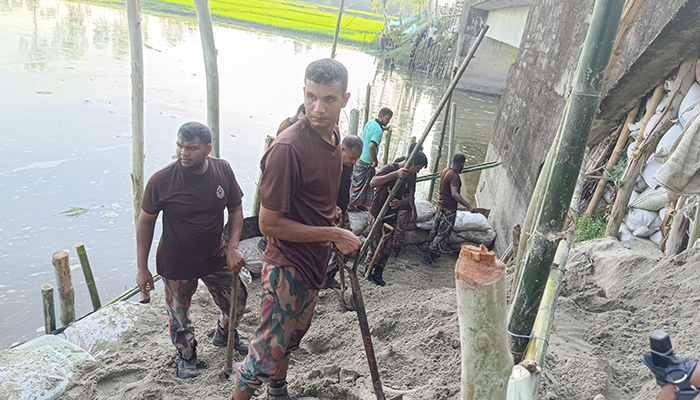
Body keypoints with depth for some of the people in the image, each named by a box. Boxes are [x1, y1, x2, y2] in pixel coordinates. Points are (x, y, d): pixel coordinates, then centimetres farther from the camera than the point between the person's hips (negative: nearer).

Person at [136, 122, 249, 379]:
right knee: (179, 317, 13)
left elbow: (236, 210, -1)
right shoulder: (161, 181, -21)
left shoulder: (223, 171, -13)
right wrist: (142, 269, -7)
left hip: (216, 258, 3)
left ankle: (223, 334, 49)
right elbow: (145, 223, -9)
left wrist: (232, 248, -13)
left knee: (237, 301, 16)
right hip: (177, 264, -3)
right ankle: (186, 355, 45)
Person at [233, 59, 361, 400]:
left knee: (291, 338, 27)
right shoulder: (288, 147, -27)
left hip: (314, 263, 9)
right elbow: (269, 224, -25)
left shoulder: (332, 136, 2)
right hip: (286, 267, -9)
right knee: (268, 353, 3)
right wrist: (333, 234, -22)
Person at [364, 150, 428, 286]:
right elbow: (373, 182, -37)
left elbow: (409, 196, 5)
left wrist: (400, 203, -18)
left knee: (388, 246, 10)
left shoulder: (411, 175, 1)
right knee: (377, 244, -1)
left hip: (392, 216, 7)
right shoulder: (390, 168, -21)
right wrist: (395, 174, -45)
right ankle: (368, 271, 20)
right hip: (378, 214, -7)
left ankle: (378, 273, 24)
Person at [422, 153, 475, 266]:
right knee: (444, 234, -2)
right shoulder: (454, 176, -23)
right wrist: (469, 206, -43)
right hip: (449, 209, -9)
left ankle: (430, 251, 31)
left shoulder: (444, 170, 5)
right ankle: (428, 256, 1)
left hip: (441, 205, 9)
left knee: (436, 229, 19)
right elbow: (454, 194, -35)